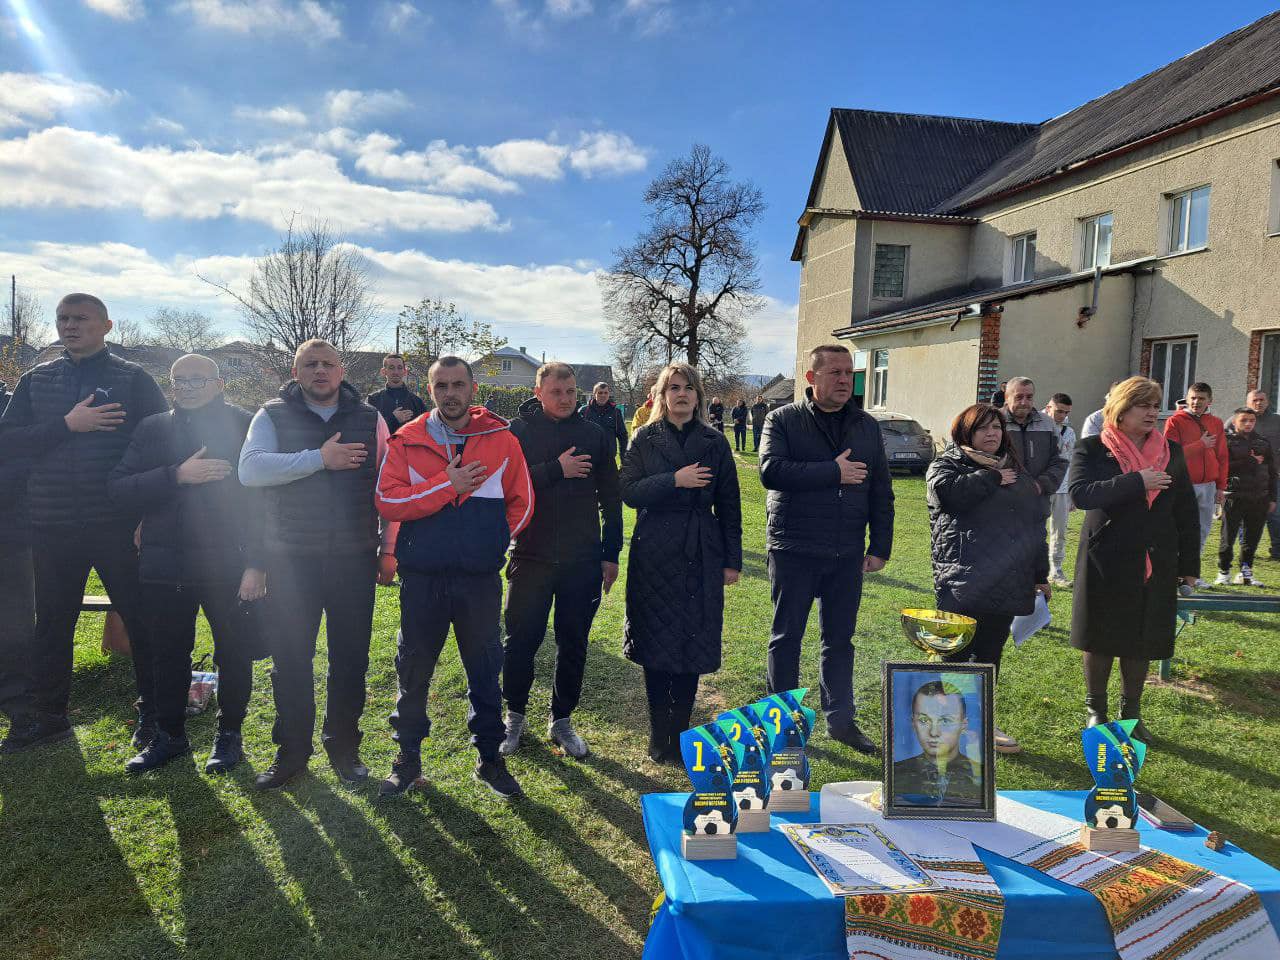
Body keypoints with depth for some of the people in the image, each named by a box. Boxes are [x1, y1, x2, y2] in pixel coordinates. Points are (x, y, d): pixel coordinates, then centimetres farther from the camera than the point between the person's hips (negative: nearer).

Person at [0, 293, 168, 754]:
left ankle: (154, 711, 17)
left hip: (118, 524, -4)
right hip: (53, 526, 4)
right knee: (52, 624, 13)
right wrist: (67, 425, -13)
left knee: (142, 619, 3)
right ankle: (46, 713, 27)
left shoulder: (133, 379, 0)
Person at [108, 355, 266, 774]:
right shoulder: (153, 429, 8)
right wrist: (177, 475, -17)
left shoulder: (245, 426, -3)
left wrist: (257, 563, -15)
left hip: (228, 566, -3)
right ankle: (169, 734, 33)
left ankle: (229, 733, 27)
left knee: (234, 653, 8)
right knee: (168, 655, 15)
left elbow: (264, 496, -8)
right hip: (164, 565, 3)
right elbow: (118, 488, -2)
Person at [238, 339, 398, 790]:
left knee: (351, 658, 9)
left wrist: (388, 548, 4)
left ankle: (343, 746, 26)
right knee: (290, 658, 7)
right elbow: (251, 469, -16)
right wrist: (321, 458, -20)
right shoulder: (273, 416, 2)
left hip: (354, 557, 1)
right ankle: (292, 749, 25)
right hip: (290, 558, -1)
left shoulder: (369, 419, 6)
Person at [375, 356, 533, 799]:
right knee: (413, 668, 12)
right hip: (422, 576, 0)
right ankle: (408, 756, 30)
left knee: (485, 668, 10)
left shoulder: (502, 440, 1)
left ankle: (490, 757, 27)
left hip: (480, 578, 0)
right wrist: (447, 484, -16)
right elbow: (388, 500, -12)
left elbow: (522, 503, 6)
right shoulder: (407, 441, 0)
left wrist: (493, 543, -2)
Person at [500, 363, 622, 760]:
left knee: (573, 644, 10)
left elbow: (611, 498, 9)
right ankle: (515, 715, 27)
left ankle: (562, 720, 26)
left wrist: (611, 553, 7)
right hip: (531, 557, -2)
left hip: (582, 559, 2)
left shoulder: (595, 434, 5)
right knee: (521, 640, 7)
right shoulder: (518, 432, -2)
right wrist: (556, 470, -20)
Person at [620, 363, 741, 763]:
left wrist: (732, 560, 4)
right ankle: (659, 735, 18)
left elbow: (729, 505, 7)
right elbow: (628, 491, -6)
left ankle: (680, 732, 18)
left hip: (700, 555, 1)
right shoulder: (644, 438, 4)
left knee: (693, 645, 4)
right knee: (656, 643, 4)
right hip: (654, 554, -1)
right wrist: (675, 480, -18)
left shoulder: (714, 443, 6)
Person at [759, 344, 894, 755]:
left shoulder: (867, 426, 9)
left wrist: (880, 546, 6)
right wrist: (833, 472, -18)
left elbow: (881, 492, 10)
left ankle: (840, 719, 26)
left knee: (840, 639, 13)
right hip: (793, 550, -3)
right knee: (786, 637, 8)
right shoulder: (783, 420, -3)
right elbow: (771, 470, -20)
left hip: (847, 553, 4)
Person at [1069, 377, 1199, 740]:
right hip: (1106, 562, -3)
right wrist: (1136, 483, -23)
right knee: (1100, 639, 7)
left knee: (1142, 641, 10)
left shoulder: (1172, 452, 7)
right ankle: (1095, 709, 25)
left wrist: (1189, 563, 8)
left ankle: (1132, 712, 27)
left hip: (1156, 565, 3)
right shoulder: (1091, 449, -4)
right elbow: (1080, 493, -20)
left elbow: (1186, 512, 10)